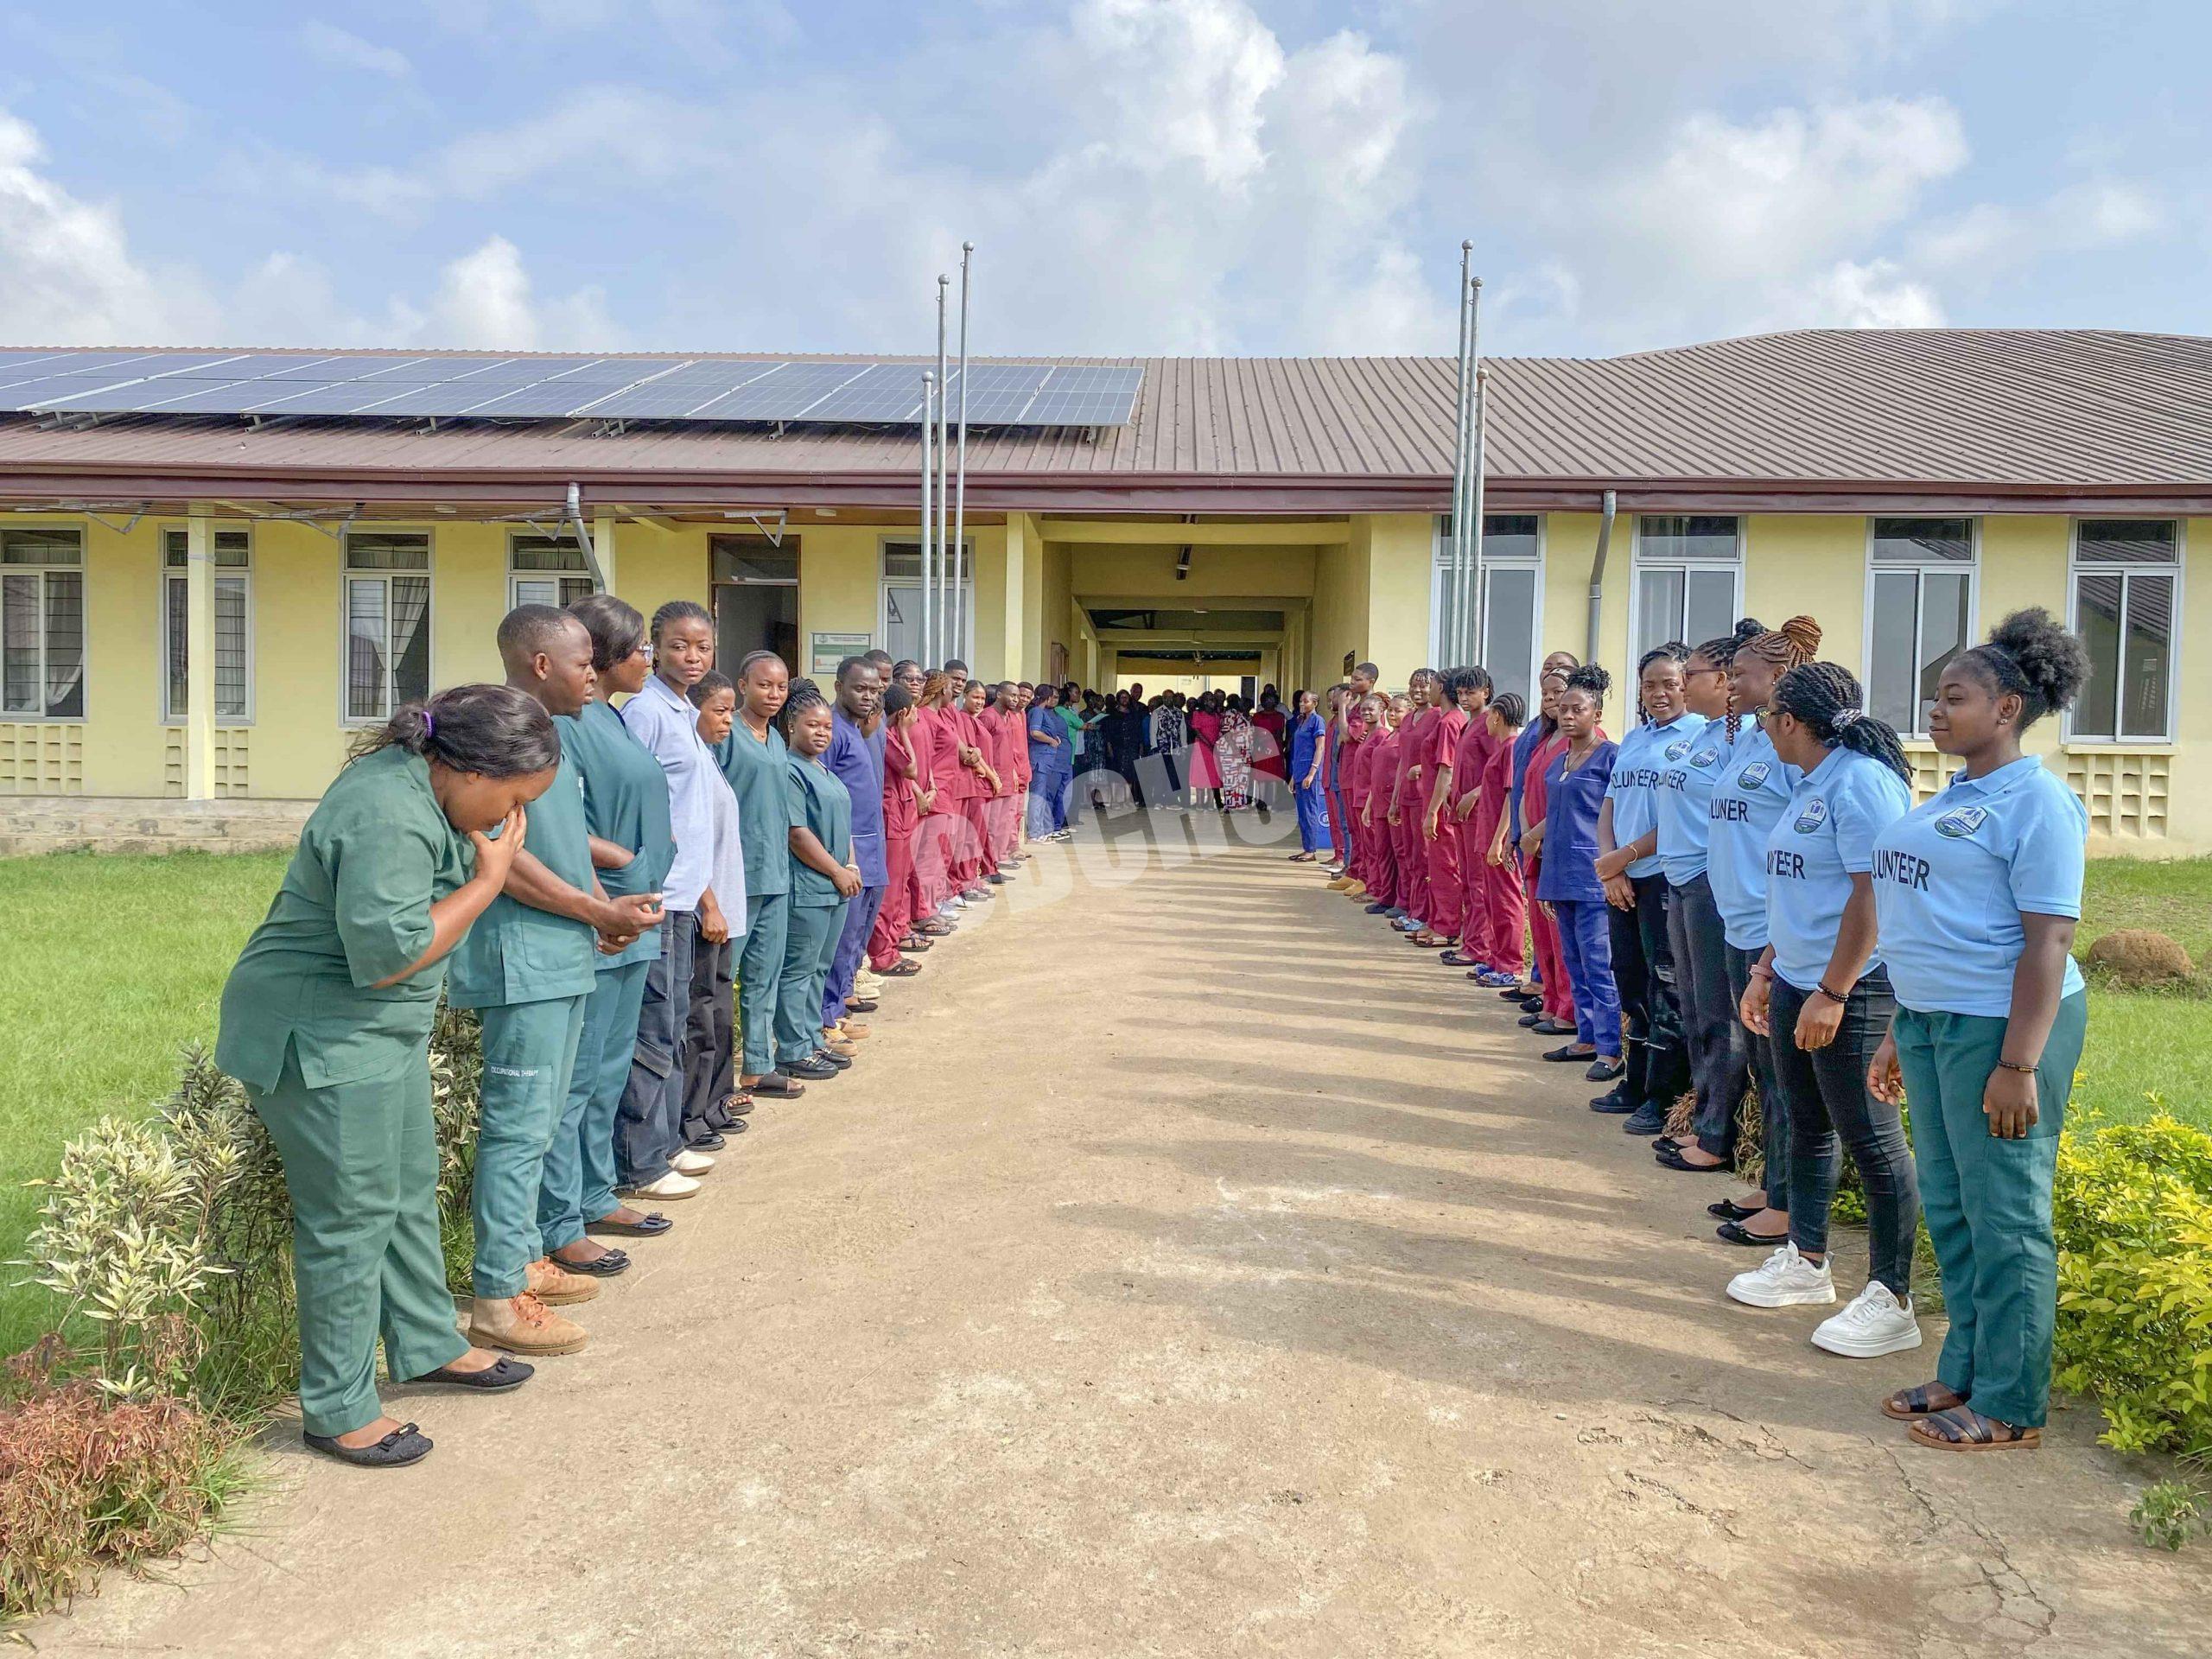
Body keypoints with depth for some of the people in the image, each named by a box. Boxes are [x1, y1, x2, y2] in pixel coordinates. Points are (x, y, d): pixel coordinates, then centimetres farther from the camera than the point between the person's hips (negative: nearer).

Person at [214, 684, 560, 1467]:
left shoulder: (412, 780, 4)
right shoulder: (389, 821, -28)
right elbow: (389, 955, -29)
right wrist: (489, 880, -22)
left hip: (383, 1031, 10)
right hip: (322, 1041, -10)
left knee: (410, 1193, 19)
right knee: (353, 1217, -1)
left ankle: (427, 1345, 34)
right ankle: (337, 1410, 14)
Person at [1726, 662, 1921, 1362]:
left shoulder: (1862, 782, -16)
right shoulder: (1809, 786, 13)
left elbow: (1872, 896, -21)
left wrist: (1831, 993, -22)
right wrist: (1766, 971, 19)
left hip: (1852, 990, -10)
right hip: (1796, 983, 10)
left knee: (1872, 1141, -1)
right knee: (1807, 1127, 18)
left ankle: (1891, 1300, 9)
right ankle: (1806, 1262, 31)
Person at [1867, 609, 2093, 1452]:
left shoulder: (2035, 802, -12)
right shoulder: (1952, 799, 15)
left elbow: (2049, 939, -17)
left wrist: (2018, 1064, -22)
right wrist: (1900, 1034, 19)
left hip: (1999, 1024, -9)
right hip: (1933, 1019, 9)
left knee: (2003, 1215, 1)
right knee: (1947, 1205, 15)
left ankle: (2009, 1406, 14)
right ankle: (1965, 1372, 28)